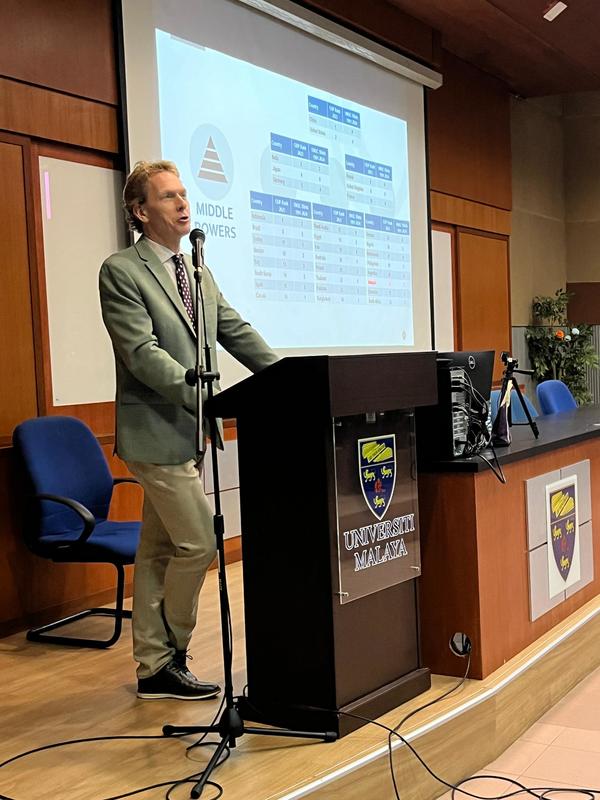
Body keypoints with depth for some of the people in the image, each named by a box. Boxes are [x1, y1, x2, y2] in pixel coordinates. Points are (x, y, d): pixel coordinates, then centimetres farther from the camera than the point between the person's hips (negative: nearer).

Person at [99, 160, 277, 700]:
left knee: (159, 549, 13)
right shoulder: (121, 271, -10)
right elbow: (143, 355, -19)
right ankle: (169, 655, 12)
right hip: (157, 432, -8)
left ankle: (154, 668, 22)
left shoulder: (198, 272, 14)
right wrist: (207, 395, -27)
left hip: (188, 429, 8)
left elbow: (237, 333, 10)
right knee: (198, 544, -6)